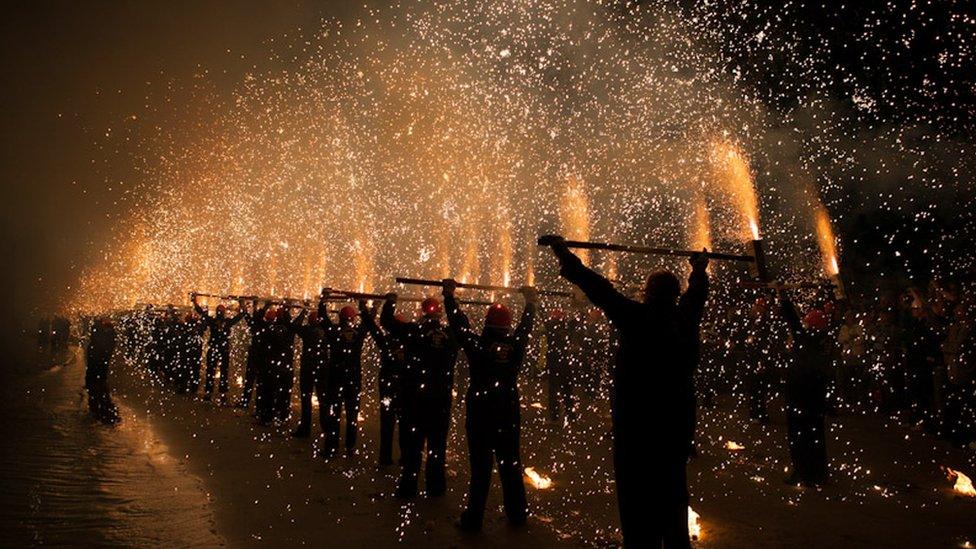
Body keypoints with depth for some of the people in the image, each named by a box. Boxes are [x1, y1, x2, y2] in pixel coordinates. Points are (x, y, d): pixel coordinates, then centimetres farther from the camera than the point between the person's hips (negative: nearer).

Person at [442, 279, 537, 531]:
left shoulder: (477, 345, -11)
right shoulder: (516, 346, -4)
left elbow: (458, 323, 0)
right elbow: (526, 326, 15)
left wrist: (449, 295, 12)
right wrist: (530, 302, 32)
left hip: (479, 415, -3)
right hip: (509, 415, 3)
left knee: (480, 467, -1)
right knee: (510, 465, 13)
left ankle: (473, 518, 3)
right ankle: (517, 513, 22)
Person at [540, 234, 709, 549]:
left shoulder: (639, 319, -15)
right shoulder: (687, 320, 1)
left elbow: (598, 288, -15)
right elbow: (697, 292, 22)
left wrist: (563, 253, -7)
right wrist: (700, 269, 43)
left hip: (638, 426, -6)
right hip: (678, 423, 7)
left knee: (638, 500, 0)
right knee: (673, 495, 21)